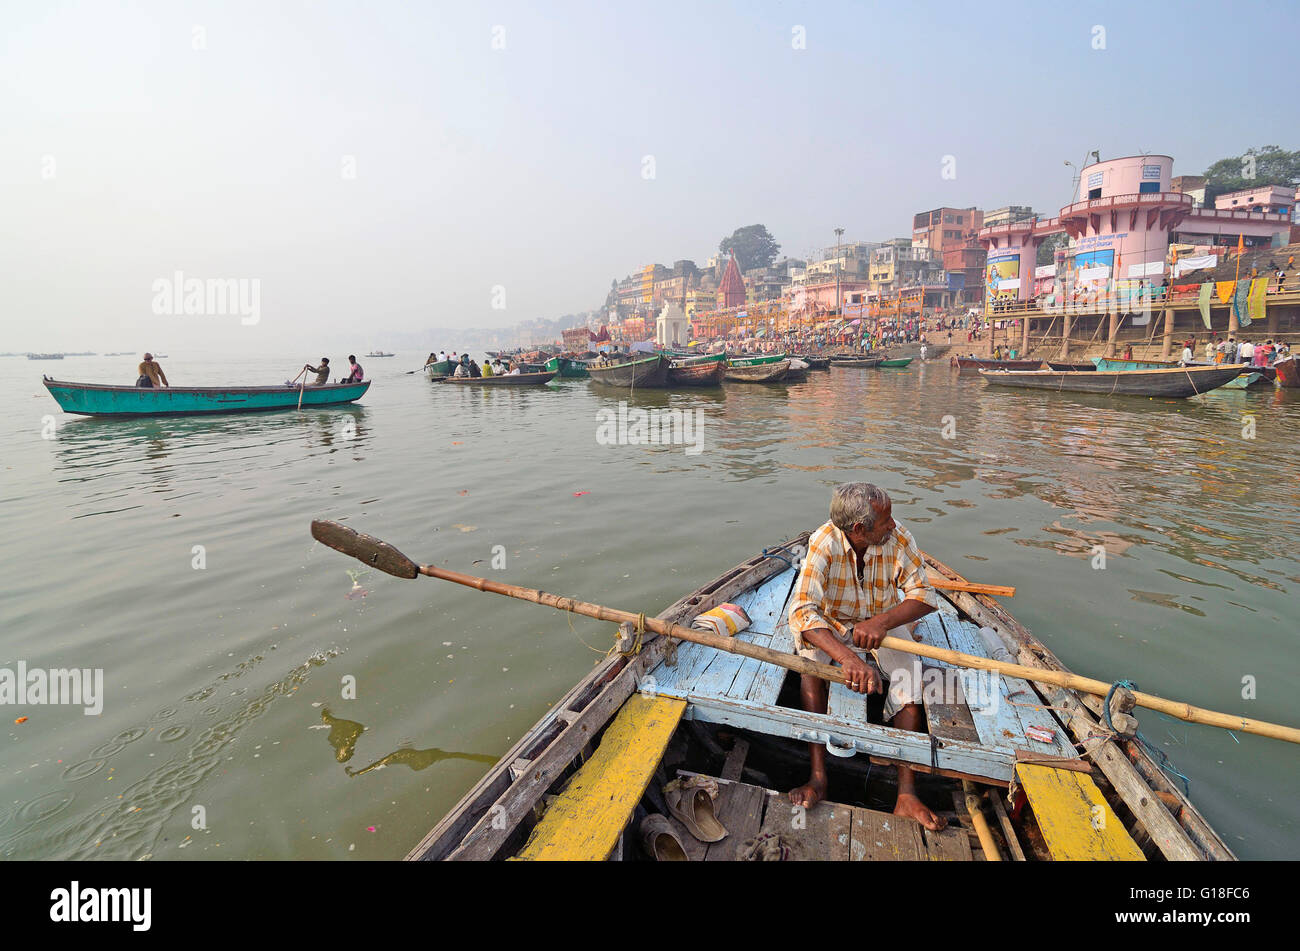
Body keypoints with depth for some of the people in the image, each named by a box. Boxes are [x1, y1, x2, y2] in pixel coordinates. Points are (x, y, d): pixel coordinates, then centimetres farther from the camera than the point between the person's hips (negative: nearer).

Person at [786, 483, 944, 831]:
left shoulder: (898, 538, -20)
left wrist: (882, 622, -36)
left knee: (908, 671, -25)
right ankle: (818, 778, -25)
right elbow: (802, 610, -38)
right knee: (809, 662, -30)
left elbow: (924, 594, -17)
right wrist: (847, 657, -53)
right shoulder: (824, 543, -29)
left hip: (882, 623, 2)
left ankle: (906, 793, -23)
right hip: (831, 624, -2)